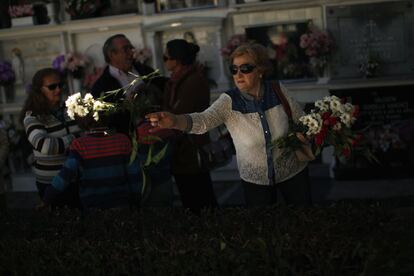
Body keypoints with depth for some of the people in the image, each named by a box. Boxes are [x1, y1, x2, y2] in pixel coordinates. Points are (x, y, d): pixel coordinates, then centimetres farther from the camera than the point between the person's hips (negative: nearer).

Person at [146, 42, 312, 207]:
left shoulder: (278, 91, -15)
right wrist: (175, 120, -56)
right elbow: (203, 120, -38)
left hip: (292, 171, 1)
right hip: (255, 179, -1)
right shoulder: (228, 102, -19)